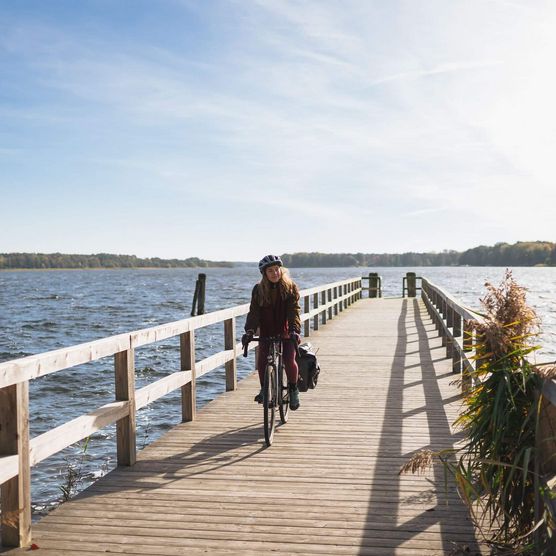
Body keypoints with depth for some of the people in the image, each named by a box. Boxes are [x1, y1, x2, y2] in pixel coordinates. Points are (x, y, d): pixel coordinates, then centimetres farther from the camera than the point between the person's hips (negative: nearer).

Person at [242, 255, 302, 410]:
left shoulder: (290, 287, -10)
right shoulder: (259, 290, -7)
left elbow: (294, 311, -19)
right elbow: (254, 312, -14)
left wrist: (295, 330, -34)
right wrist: (249, 331, -31)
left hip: (285, 332, -2)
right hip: (266, 332, 2)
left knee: (289, 361, -16)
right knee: (262, 361, -11)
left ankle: (293, 389, 9)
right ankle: (264, 389, 14)